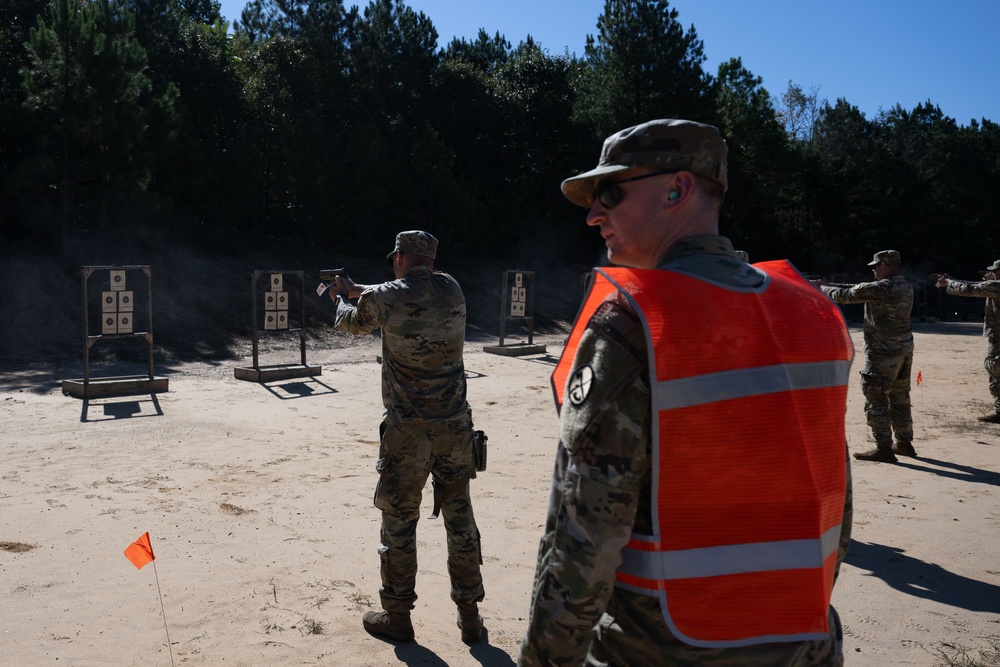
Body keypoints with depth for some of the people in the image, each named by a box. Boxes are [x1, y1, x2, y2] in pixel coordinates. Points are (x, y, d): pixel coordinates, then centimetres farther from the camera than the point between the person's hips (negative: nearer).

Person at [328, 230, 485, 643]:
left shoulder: (384, 298, -8)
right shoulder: (451, 289, 3)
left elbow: (350, 324, 13)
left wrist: (342, 297, 36)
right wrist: (356, 289, 33)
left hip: (407, 430, -4)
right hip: (455, 426, 4)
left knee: (399, 522, 10)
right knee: (460, 519, 12)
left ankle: (397, 616, 22)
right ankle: (470, 616, 21)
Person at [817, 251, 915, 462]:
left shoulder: (881, 288, -18)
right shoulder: (905, 286, 10)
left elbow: (846, 296, -9)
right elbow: (859, 289, 15)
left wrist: (823, 288, 9)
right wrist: (830, 284, 15)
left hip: (883, 352, -9)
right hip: (905, 349, 9)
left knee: (876, 399, -2)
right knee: (900, 397, 17)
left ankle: (883, 448, 0)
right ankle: (904, 443, 25)